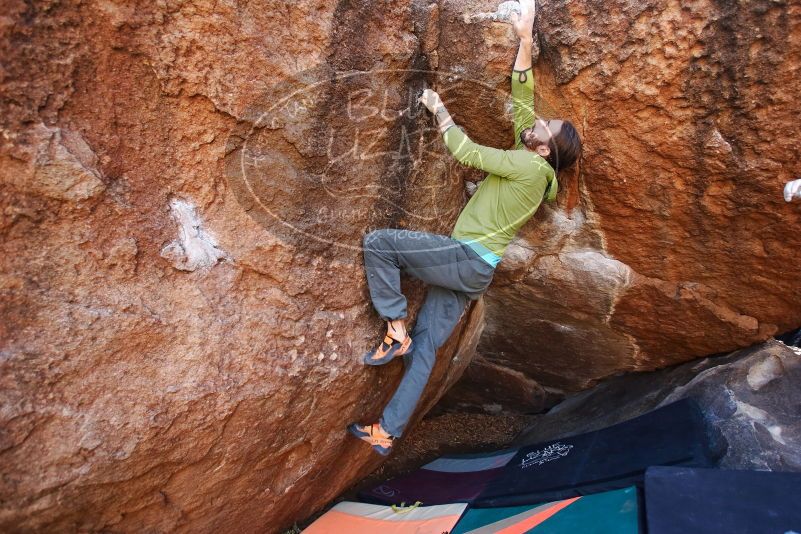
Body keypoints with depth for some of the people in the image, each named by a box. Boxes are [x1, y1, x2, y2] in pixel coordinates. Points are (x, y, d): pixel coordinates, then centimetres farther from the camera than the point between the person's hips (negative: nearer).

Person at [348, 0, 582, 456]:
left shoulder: (531, 167, -8)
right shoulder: (534, 167, 16)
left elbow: (469, 153, -8)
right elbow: (521, 100, 19)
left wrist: (439, 111, 4)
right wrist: (525, 41, 17)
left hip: (467, 260, -9)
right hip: (474, 272, 9)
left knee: (378, 242, -14)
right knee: (425, 348, 8)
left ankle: (395, 330, -7)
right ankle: (387, 433, 14)